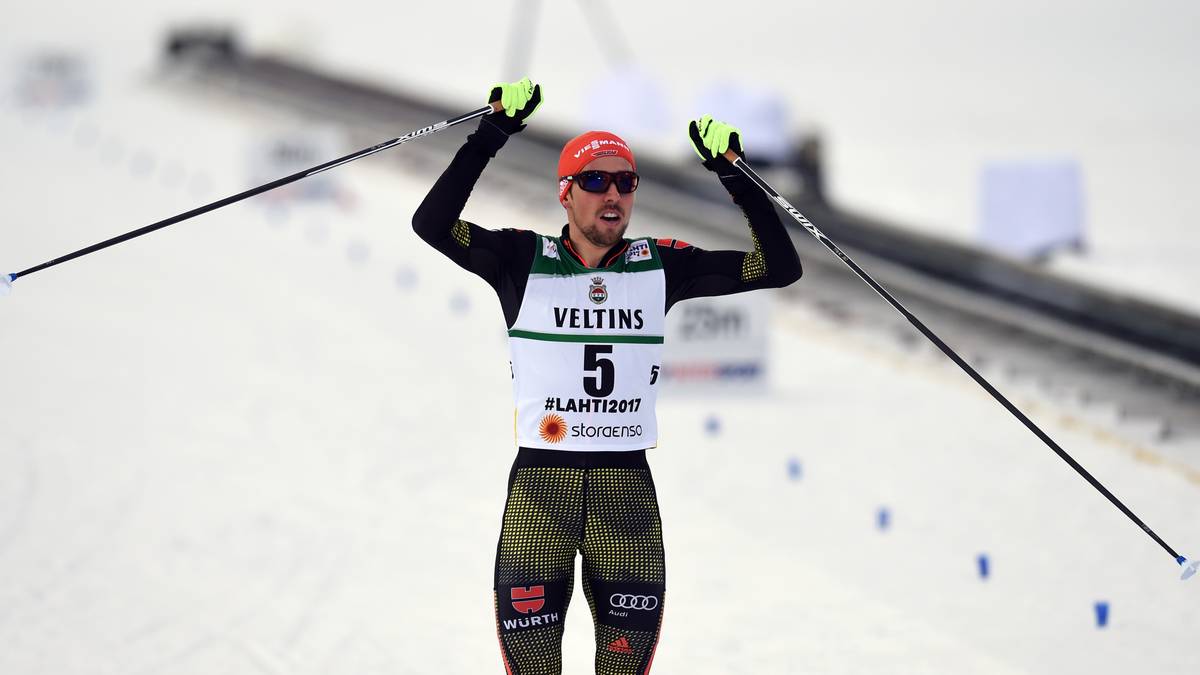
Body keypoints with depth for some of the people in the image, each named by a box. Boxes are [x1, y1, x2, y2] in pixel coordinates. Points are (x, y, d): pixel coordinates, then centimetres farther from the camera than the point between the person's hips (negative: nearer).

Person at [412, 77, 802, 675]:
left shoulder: (661, 266, 8)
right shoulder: (524, 261, 1)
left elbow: (778, 266, 5)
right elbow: (433, 225, -13)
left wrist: (733, 175, -4)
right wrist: (492, 135, -18)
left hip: (628, 485, 2)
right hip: (539, 482, -2)